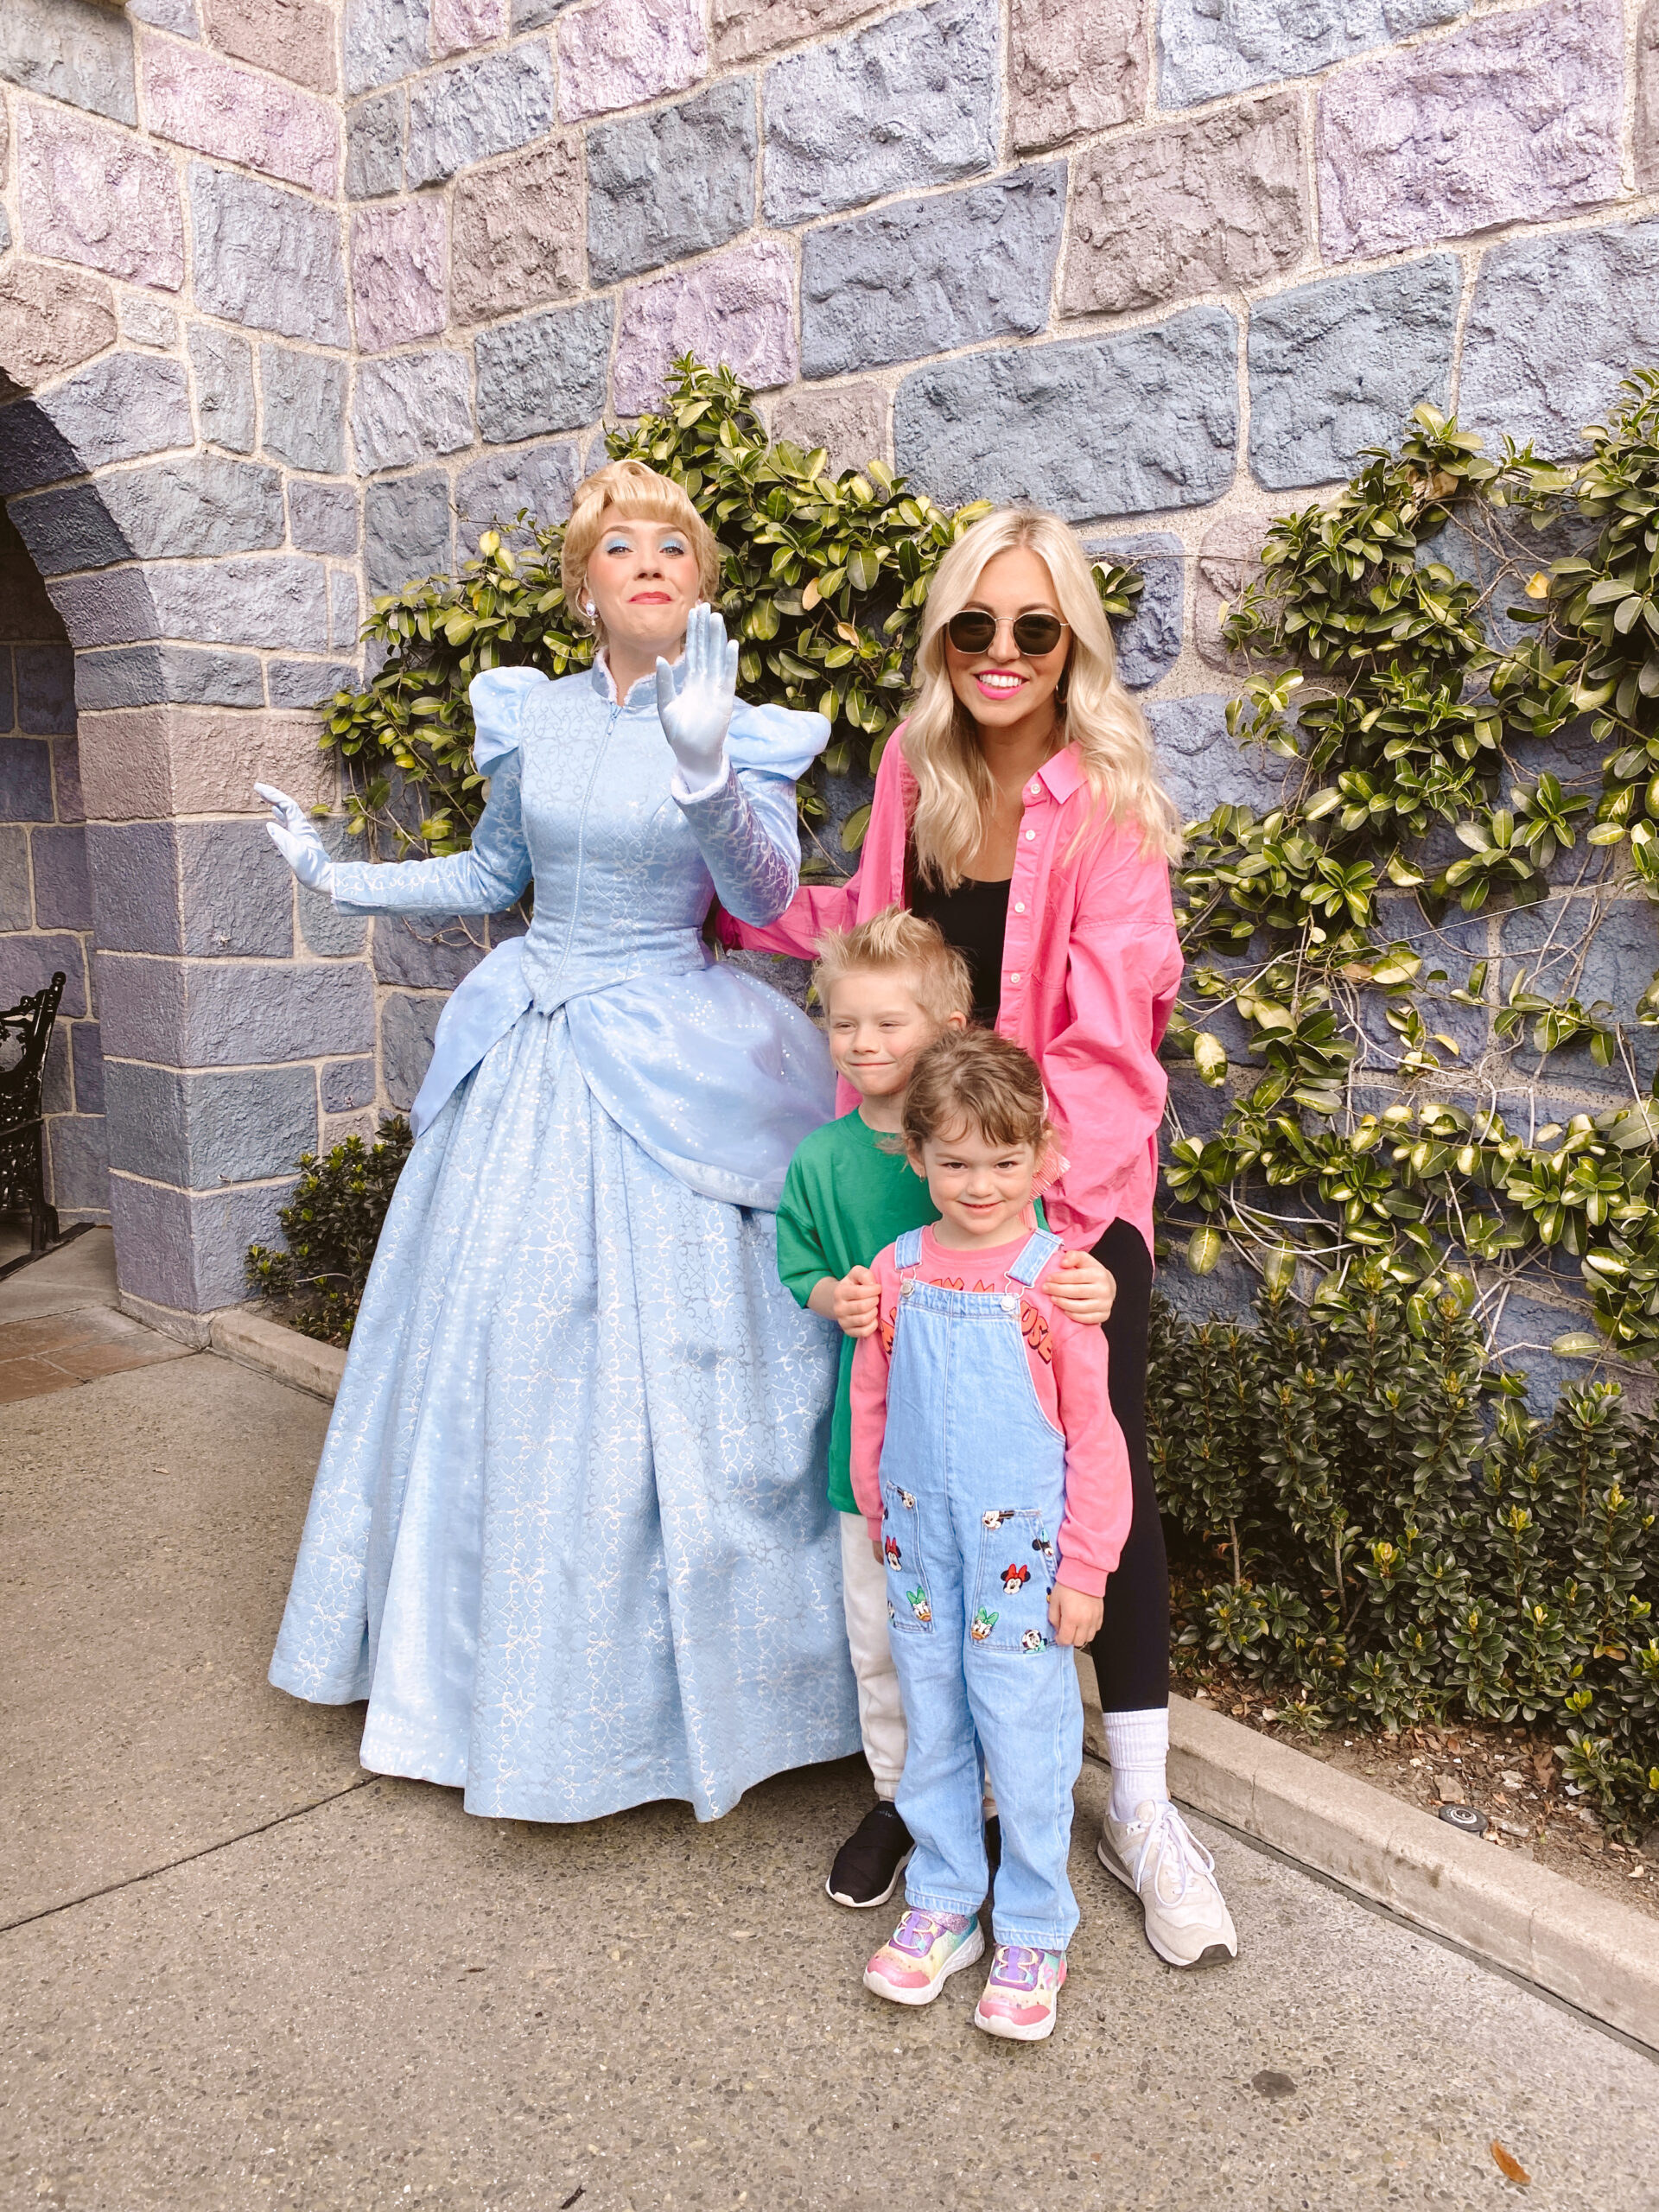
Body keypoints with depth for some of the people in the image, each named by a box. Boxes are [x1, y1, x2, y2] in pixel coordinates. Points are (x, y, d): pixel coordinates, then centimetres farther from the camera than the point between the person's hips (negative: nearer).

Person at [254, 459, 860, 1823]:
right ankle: (509, 1677, 30)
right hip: (529, 1054, 4)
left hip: (669, 1073, -4)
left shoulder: (744, 734, -4)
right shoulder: (532, 718, 7)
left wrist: (705, 771, -36)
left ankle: (689, 1682, 20)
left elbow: (766, 893, -20)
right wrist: (341, 879, 19)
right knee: (507, 1359, 9)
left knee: (667, 1378, -1)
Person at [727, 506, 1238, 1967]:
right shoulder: (916, 776, 4)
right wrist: (741, 909, 20)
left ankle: (1142, 1810, 14)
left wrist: (1048, 1203, -26)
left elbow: (1108, 1036, -18)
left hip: (1074, 1174, -4)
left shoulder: (1107, 804, -12)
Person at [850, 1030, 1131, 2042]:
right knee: (933, 1730, 17)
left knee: (1025, 1739, 7)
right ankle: (942, 1905, 37)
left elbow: (1094, 1432, -9)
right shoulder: (897, 1270, -1)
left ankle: (1035, 1933, 28)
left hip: (1021, 1546, -4)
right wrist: (879, 1520, 14)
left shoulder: (1055, 1276, -13)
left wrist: (1084, 1569, -8)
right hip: (921, 1543, 4)